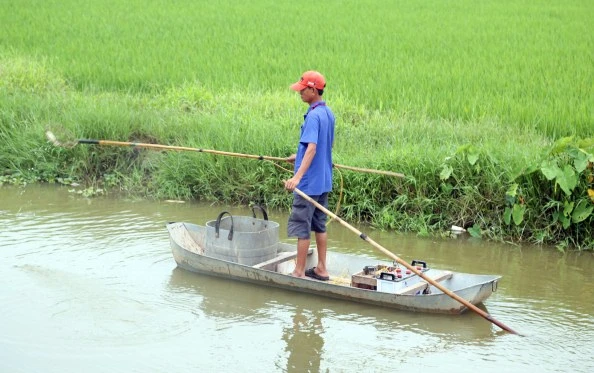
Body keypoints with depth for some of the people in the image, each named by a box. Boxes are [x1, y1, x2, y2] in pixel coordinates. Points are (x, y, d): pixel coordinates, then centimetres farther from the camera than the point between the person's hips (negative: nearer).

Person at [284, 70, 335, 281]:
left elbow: (312, 148, -30)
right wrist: (299, 157, 31)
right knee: (319, 225, 15)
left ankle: (299, 272, 6)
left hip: (309, 182, -9)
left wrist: (298, 177, -39)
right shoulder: (328, 113, 9)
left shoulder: (313, 116, -19)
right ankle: (321, 269, 21)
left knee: (301, 226, 0)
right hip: (324, 181, 9)